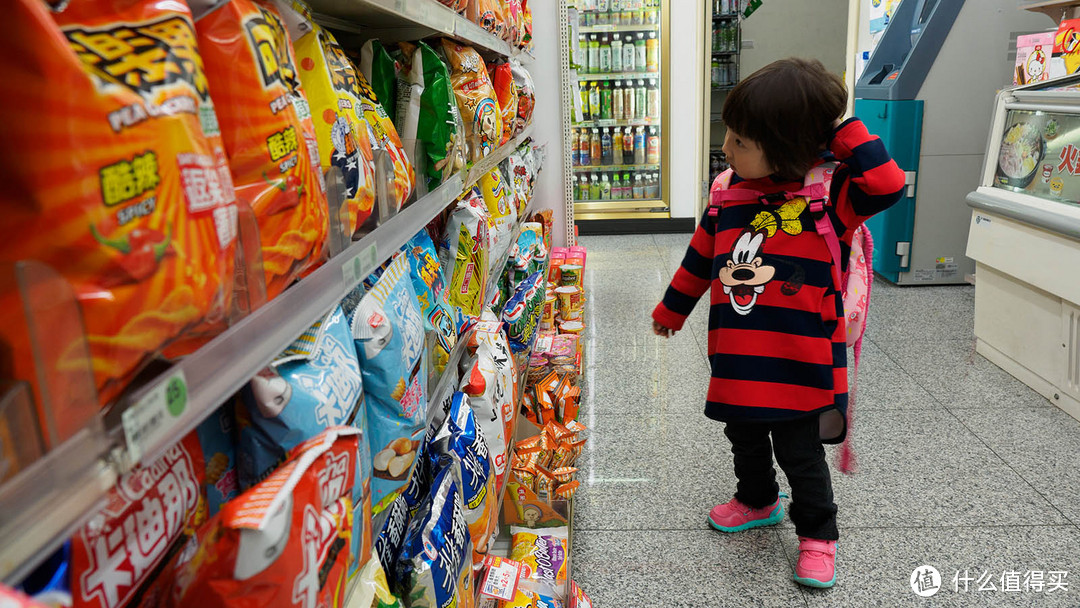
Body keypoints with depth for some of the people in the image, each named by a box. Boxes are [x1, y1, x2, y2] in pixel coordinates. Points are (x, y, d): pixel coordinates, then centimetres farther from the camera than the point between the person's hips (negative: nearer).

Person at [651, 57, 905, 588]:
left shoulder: (827, 195, -12)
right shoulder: (727, 195, 0)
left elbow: (886, 185, -29)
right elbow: (700, 258, 12)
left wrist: (843, 129, -22)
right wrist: (671, 309, 22)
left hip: (800, 361, -5)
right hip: (737, 358, 5)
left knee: (800, 453, 9)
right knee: (745, 439, 23)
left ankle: (818, 533, 34)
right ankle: (757, 500, 51)